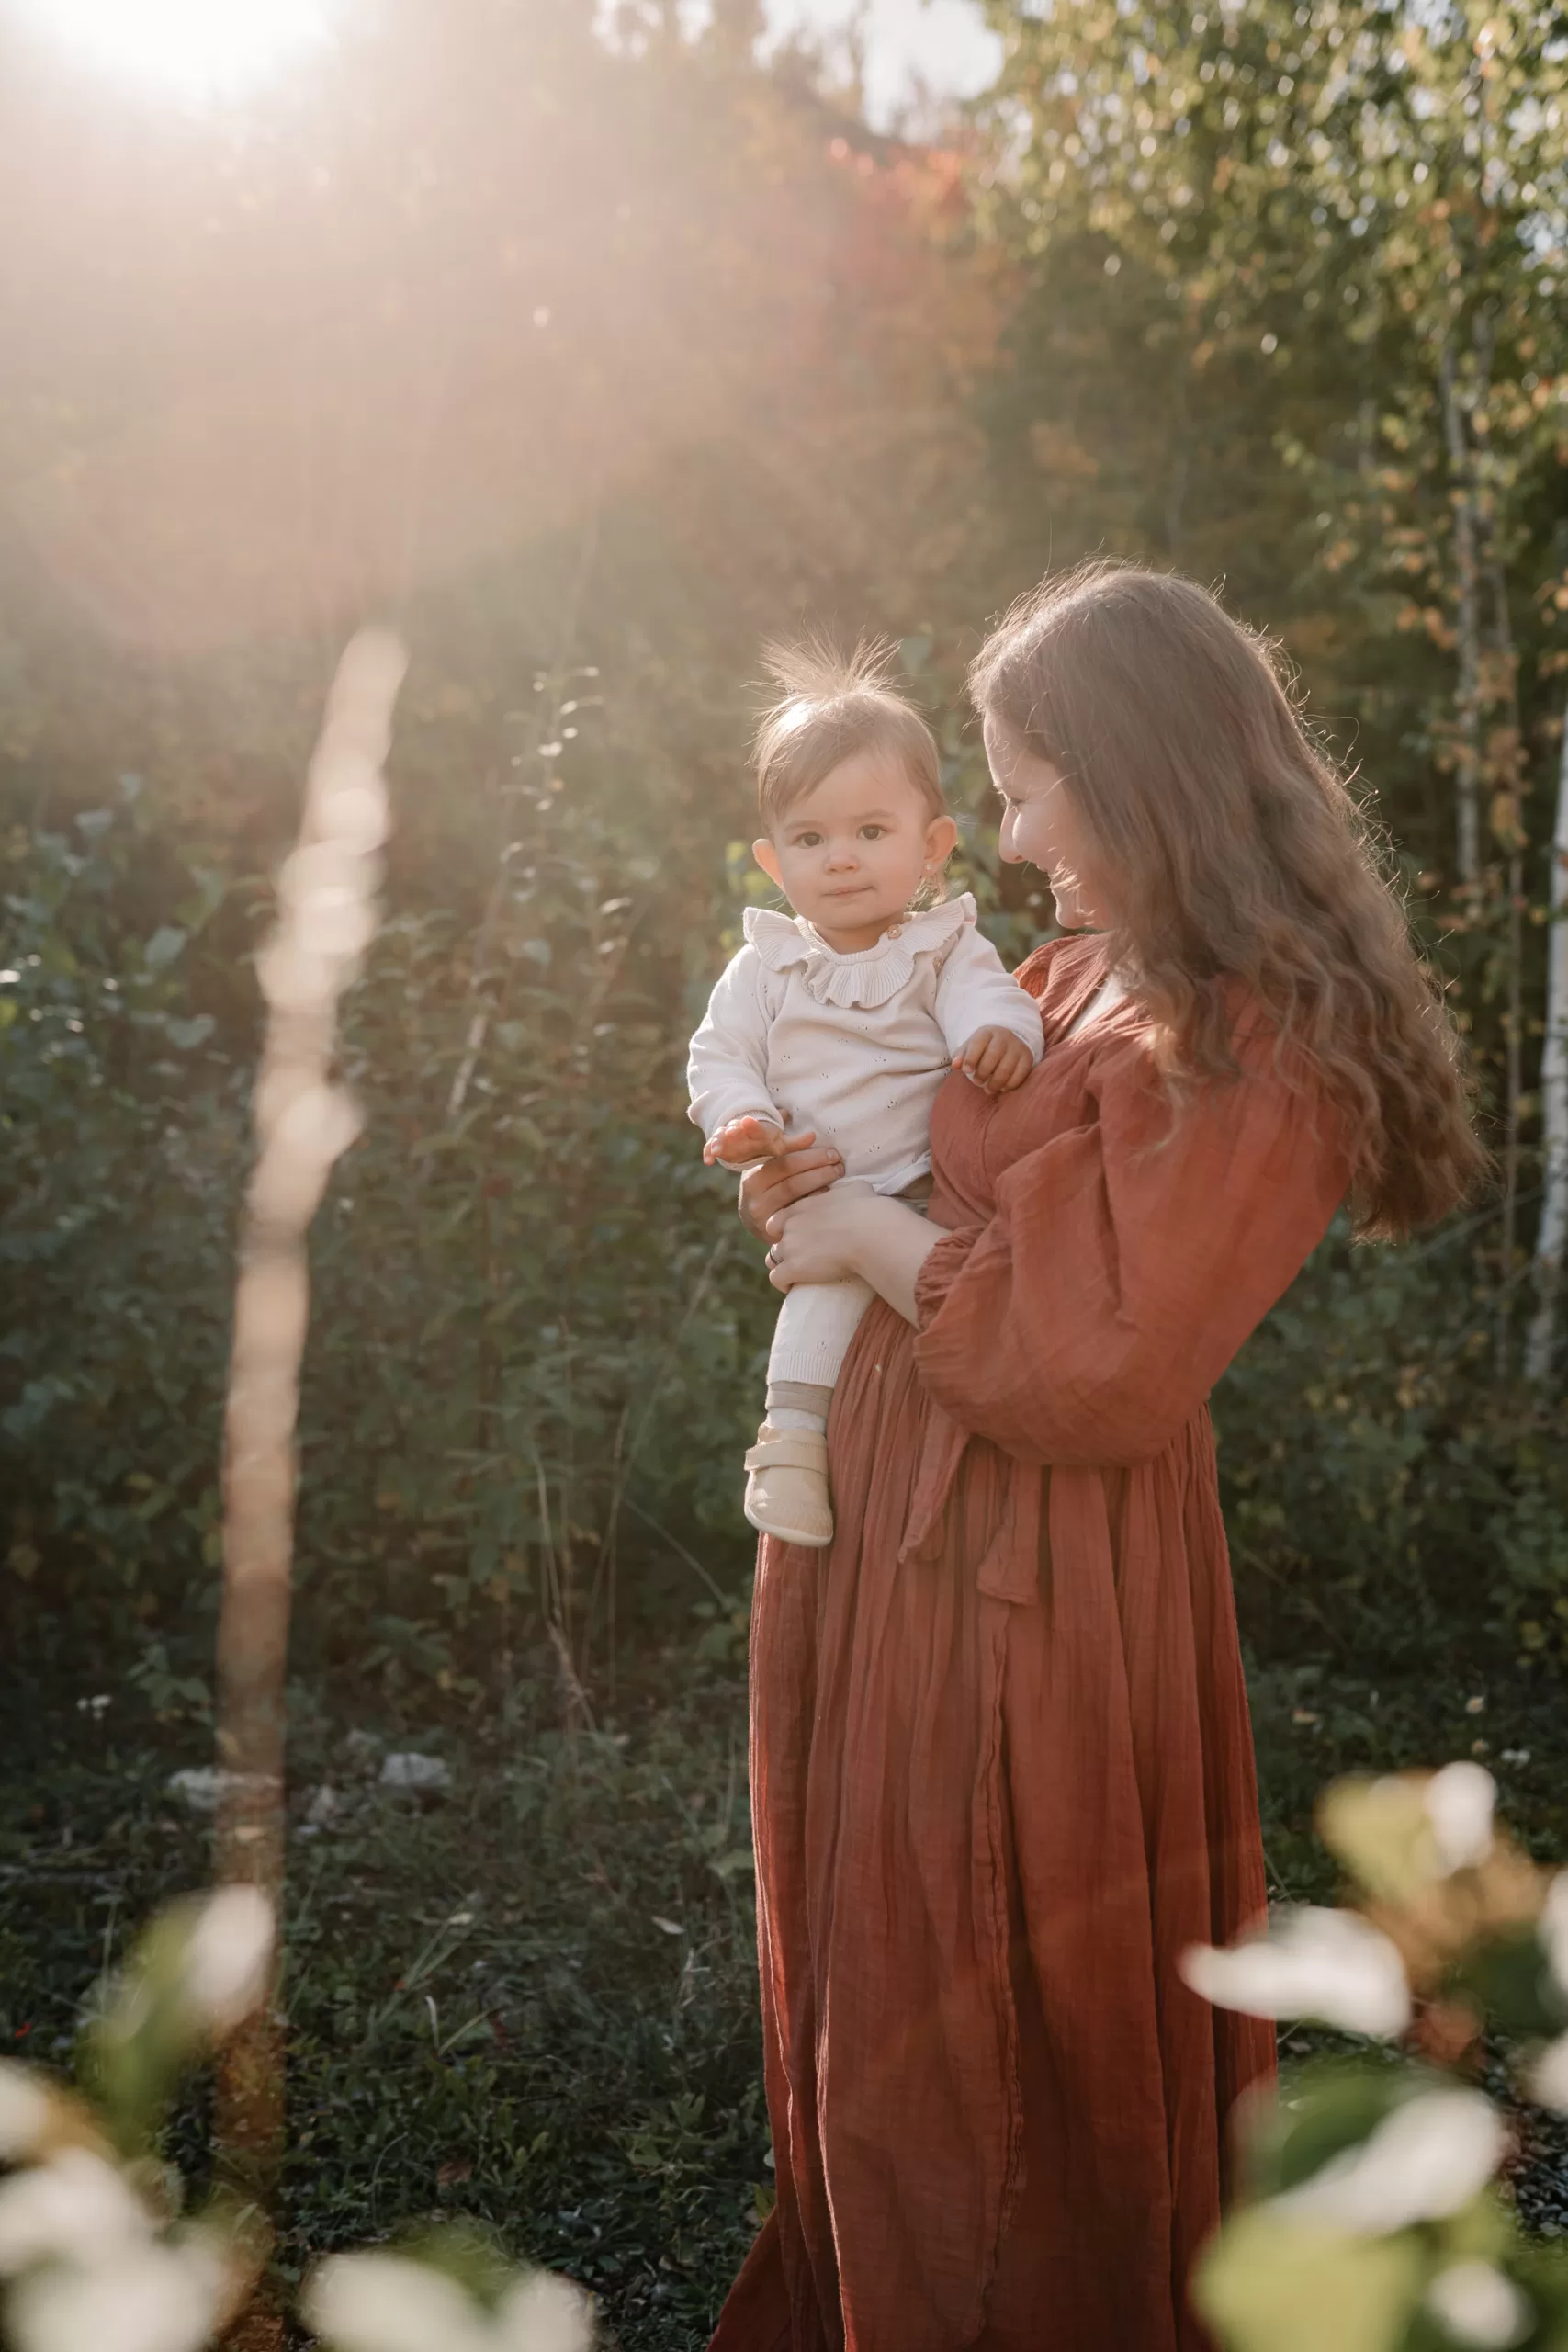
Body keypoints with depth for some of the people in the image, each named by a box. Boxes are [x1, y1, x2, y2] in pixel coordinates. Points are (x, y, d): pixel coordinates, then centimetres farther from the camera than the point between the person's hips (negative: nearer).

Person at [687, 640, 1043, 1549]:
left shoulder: (946, 947, 4)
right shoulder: (765, 968, 8)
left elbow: (990, 999, -13)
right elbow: (720, 1057, 8)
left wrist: (1001, 1032, -38)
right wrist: (743, 1122, -14)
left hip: (930, 1190, 1)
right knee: (833, 1274, -25)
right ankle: (793, 1429, -13)